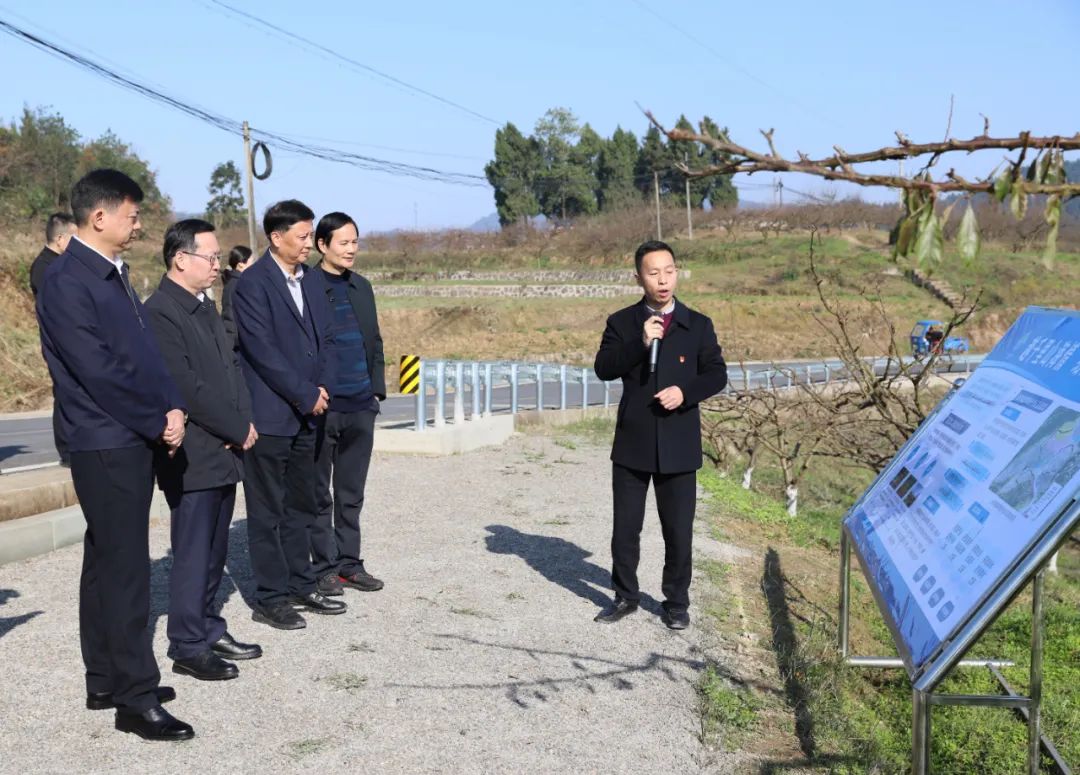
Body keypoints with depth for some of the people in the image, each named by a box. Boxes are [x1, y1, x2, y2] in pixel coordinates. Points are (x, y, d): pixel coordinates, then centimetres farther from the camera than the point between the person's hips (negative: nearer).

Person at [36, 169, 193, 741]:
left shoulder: (114, 275, 13)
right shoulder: (66, 282, -14)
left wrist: (172, 407, -2)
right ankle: (136, 698, 3)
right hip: (105, 444, -9)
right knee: (125, 566, -5)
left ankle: (105, 680, 26)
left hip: (135, 438, 9)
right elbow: (99, 370, -19)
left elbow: (145, 350, 13)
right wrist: (158, 423, -11)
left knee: (107, 561, 15)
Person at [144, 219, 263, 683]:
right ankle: (188, 647, 11)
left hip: (224, 451, 8)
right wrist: (237, 429, -12)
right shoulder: (160, 312, -14)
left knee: (214, 550, 15)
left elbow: (231, 366, 16)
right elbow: (186, 387, -19)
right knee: (193, 553, 0)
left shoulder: (205, 307, 14)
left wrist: (244, 422, 0)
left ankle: (208, 629, 27)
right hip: (193, 457, -8)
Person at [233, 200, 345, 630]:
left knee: (300, 507, 15)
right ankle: (271, 598, 10)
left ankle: (301, 586, 26)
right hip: (269, 414, -7)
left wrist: (321, 388, 2)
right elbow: (263, 351, -17)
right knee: (267, 512, 2)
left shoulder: (308, 279, 12)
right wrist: (306, 395, -12)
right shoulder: (253, 283, -11)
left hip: (304, 414, 8)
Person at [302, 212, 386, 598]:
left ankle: (349, 562, 21)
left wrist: (377, 390, 11)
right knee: (319, 493, 6)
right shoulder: (303, 286, -7)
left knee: (352, 493, 12)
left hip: (360, 407, 6)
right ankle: (324, 567, 15)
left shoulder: (362, 287, 13)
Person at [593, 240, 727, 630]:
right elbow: (603, 368, -9)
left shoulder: (698, 325, 3)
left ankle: (677, 602, 24)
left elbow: (716, 374, 2)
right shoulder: (622, 322, 2)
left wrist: (686, 391, -16)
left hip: (679, 446, 0)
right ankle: (625, 596, 26)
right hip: (632, 442, 0)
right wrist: (639, 344, -22)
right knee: (625, 527, 9)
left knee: (679, 530, 7)